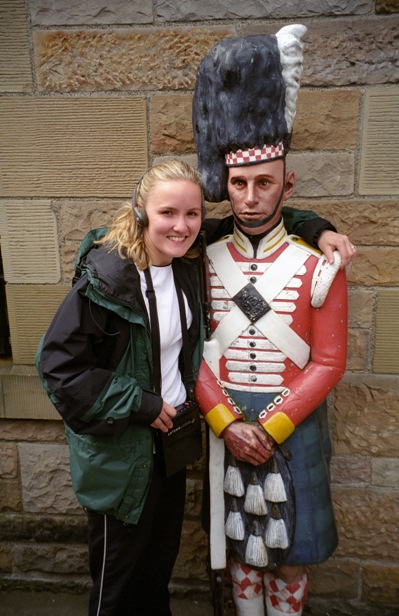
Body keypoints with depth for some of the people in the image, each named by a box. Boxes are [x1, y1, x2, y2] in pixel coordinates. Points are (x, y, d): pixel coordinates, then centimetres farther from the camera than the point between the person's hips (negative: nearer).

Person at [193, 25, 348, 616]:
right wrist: (228, 422, -13)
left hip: (294, 428, -1)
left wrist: (271, 427, -15)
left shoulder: (319, 265, -8)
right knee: (240, 548, 20)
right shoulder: (205, 261, -3)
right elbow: (195, 352, -3)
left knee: (290, 556, 17)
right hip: (225, 424, 2)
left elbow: (329, 362, -8)